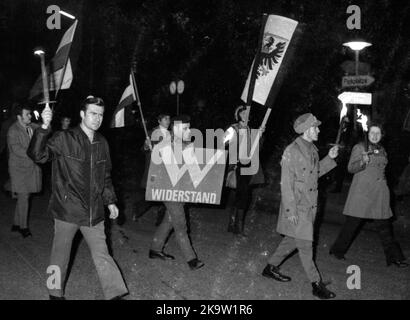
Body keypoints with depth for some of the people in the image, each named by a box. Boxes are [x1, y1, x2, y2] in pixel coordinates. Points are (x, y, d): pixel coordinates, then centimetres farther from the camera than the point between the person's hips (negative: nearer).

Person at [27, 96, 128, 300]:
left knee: (102, 255, 6)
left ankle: (115, 294, 14)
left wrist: (110, 201, 15)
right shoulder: (64, 139, -8)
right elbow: (37, 155, -21)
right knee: (61, 255, 12)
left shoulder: (102, 143, 9)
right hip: (67, 210, -4)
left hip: (93, 212, 4)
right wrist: (44, 128, -33)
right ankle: (56, 293, 33)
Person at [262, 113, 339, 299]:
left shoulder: (312, 149, 10)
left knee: (293, 240, 16)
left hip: (310, 204, 9)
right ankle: (316, 284, 10)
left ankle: (271, 267, 32)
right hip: (297, 206, -9)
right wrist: (291, 210, -18)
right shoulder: (292, 151, -15)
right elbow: (286, 183, -16)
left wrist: (329, 158, 7)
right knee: (305, 244, 1)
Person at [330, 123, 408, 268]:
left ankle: (394, 257, 11)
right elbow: (351, 168, -10)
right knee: (352, 223, -2)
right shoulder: (359, 147, -2)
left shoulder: (382, 150, 15)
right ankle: (338, 250, 13)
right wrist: (363, 161, -26)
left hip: (379, 193, 5)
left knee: (384, 225, 5)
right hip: (361, 191, -5)